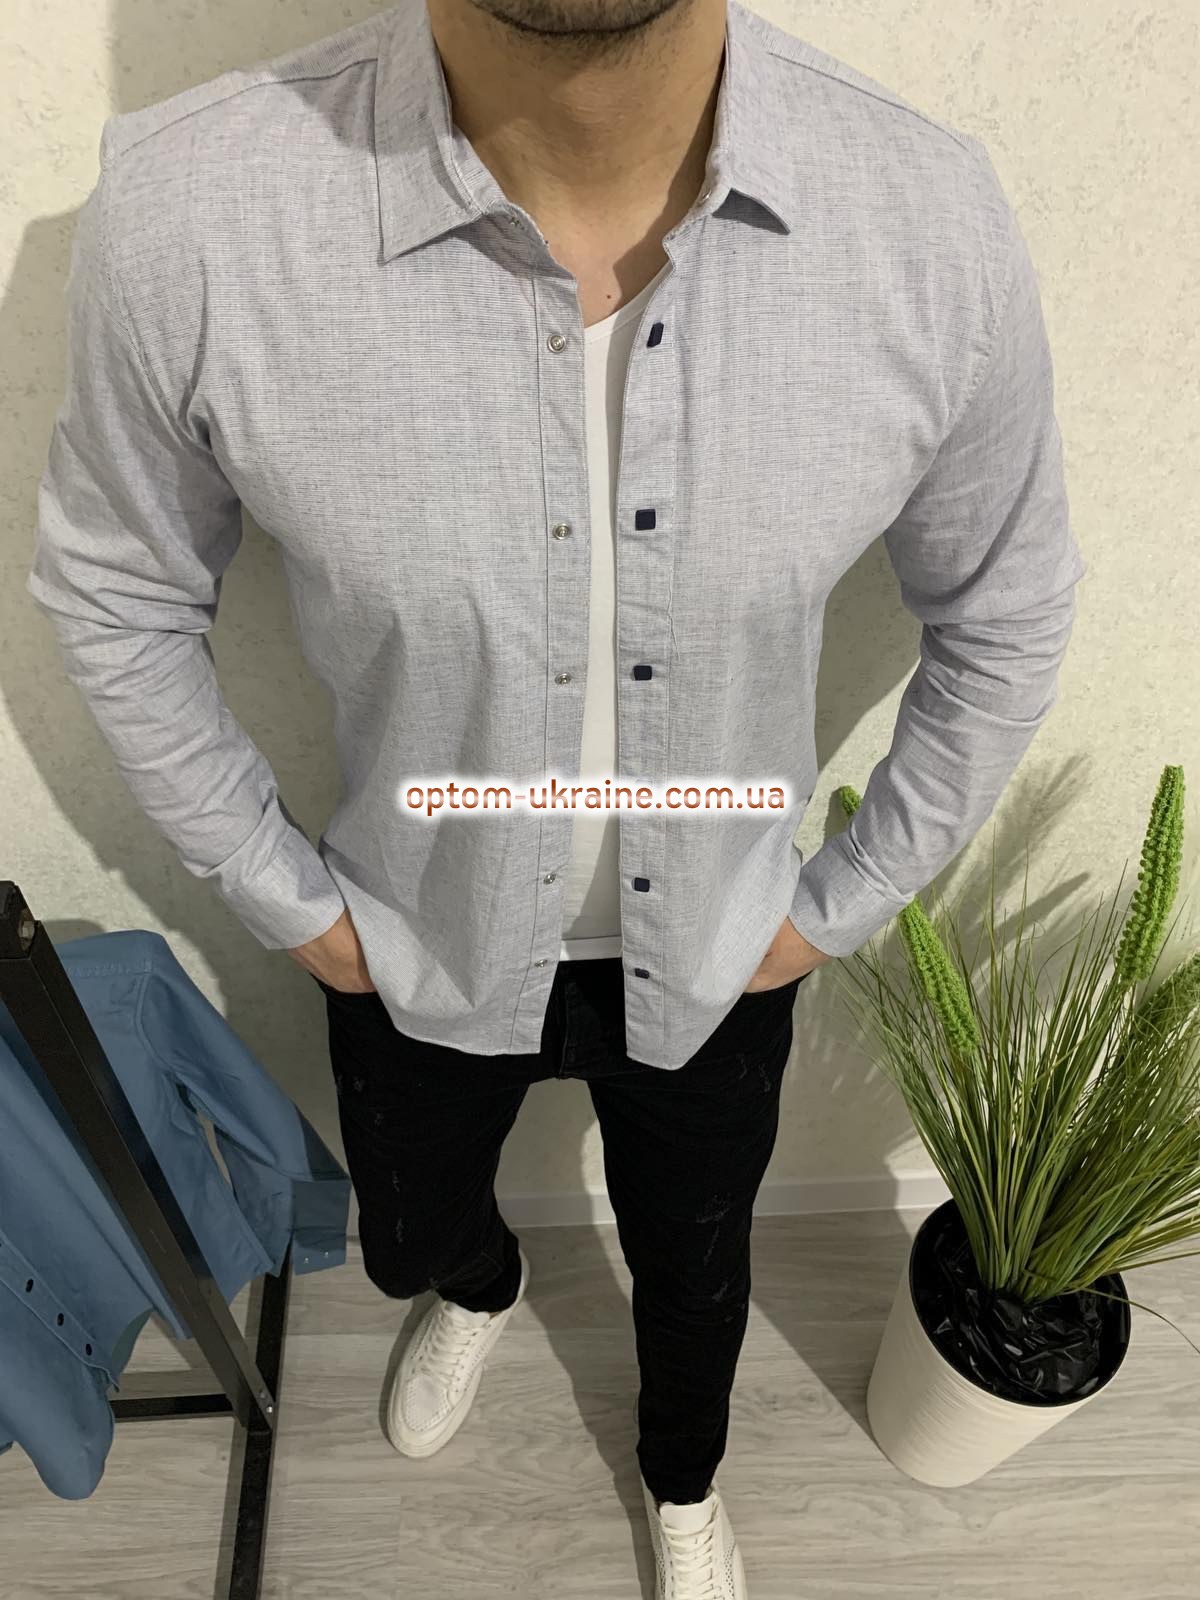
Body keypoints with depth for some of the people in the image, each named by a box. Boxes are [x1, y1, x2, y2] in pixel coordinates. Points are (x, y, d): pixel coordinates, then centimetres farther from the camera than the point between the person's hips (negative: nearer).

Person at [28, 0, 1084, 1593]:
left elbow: (1005, 614, -6)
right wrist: (282, 896, -3)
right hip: (416, 943, 0)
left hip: (715, 951, 1)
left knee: (694, 1261, 29)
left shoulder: (935, 219, -24)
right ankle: (480, 1285, 73)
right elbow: (116, 595, -8)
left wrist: (845, 903, -2)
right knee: (412, 1235, 30)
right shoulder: (186, 214, -27)